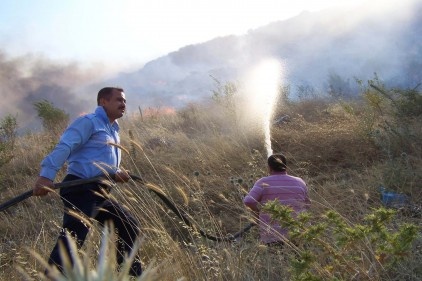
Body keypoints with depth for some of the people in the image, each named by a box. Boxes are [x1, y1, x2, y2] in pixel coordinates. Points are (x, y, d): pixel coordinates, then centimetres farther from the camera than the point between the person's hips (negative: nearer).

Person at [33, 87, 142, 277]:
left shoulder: (112, 129, 23)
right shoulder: (89, 122, -6)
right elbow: (64, 147, -19)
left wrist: (116, 173, 3)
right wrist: (47, 175, -33)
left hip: (99, 194, 10)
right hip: (80, 191, -10)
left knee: (130, 229, 14)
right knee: (72, 240, -20)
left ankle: (132, 274, 28)